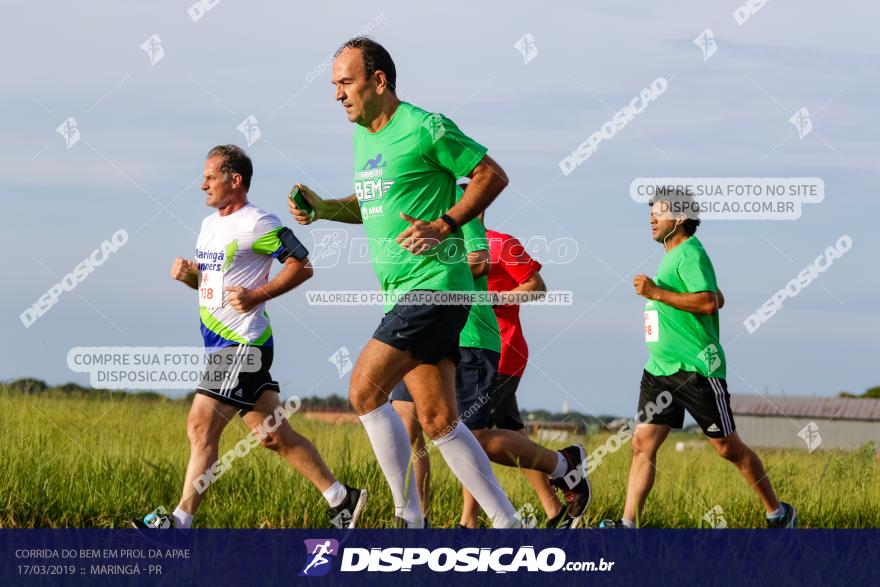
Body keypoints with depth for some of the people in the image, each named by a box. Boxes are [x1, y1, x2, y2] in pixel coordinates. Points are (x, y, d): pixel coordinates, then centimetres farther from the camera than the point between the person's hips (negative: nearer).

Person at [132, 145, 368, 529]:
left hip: (243, 345, -9)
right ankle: (340, 499, 15)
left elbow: (302, 266, -10)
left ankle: (181, 521, -12)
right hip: (221, 345, 9)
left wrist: (258, 295, -18)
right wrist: (187, 273, 5)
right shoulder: (209, 224, 17)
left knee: (201, 425, -13)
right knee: (274, 435, 9)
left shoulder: (257, 224, -11)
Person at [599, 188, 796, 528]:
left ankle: (778, 513, 14)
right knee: (643, 444, -2)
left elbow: (709, 302, -25)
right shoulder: (671, 256, 18)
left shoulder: (690, 253, -11)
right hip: (659, 369, 9)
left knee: (728, 448, 0)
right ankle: (628, 524, -6)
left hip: (696, 369, -9)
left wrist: (656, 293, -23)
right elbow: (718, 299, 29)